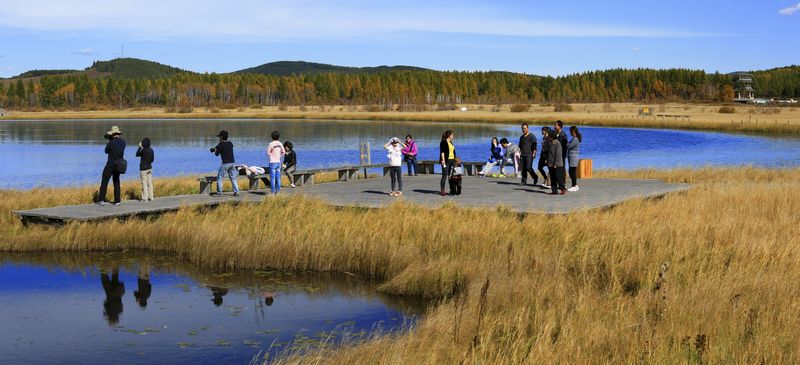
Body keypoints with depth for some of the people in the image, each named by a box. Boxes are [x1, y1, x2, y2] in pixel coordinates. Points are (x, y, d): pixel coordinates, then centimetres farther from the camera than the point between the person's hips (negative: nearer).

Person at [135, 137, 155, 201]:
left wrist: (140, 147, 9)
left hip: (143, 169, -6)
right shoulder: (151, 150, 1)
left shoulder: (143, 150, -17)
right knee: (150, 183, 9)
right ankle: (150, 197, 11)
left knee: (144, 183, -1)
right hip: (149, 168, 6)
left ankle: (145, 198, 0)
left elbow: (137, 155, 1)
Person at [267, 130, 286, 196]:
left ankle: (272, 192, -2)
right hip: (278, 162, 6)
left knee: (272, 178, -3)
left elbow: (268, 153, -8)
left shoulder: (271, 144, -13)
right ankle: (277, 191, 13)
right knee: (278, 178, 10)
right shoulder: (280, 144, 4)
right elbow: (283, 152, 11)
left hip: (273, 162, -6)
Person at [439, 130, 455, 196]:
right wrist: (443, 160, -21)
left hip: (451, 160, 8)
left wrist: (454, 159, 21)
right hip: (446, 161, -8)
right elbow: (442, 152, -13)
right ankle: (441, 190, -9)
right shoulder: (443, 142, -7)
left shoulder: (450, 142, 18)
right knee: (445, 175, -10)